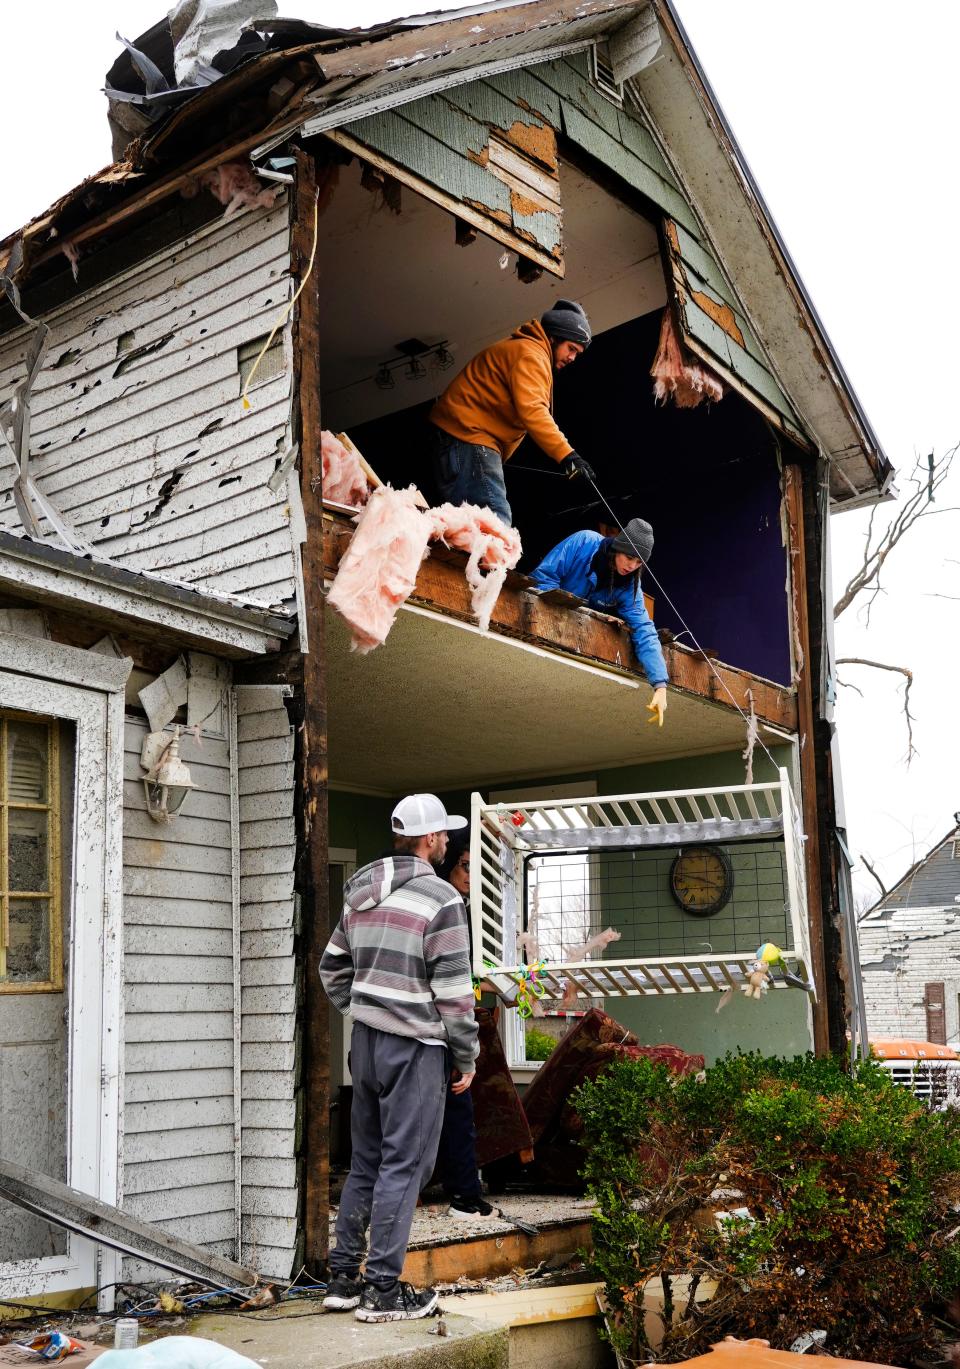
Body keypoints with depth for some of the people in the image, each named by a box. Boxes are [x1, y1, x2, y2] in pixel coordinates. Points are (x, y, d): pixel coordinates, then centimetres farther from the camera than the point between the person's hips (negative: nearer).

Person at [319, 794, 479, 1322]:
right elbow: (453, 989, -13)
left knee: (366, 1161, 16)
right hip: (415, 1047, -7)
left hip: (366, 1041, 8)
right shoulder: (440, 898, -13)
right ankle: (384, 1290, 5)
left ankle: (343, 1277, 22)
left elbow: (332, 967, 16)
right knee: (402, 1166, 0)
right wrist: (467, 1057, -4)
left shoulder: (361, 893, 11)